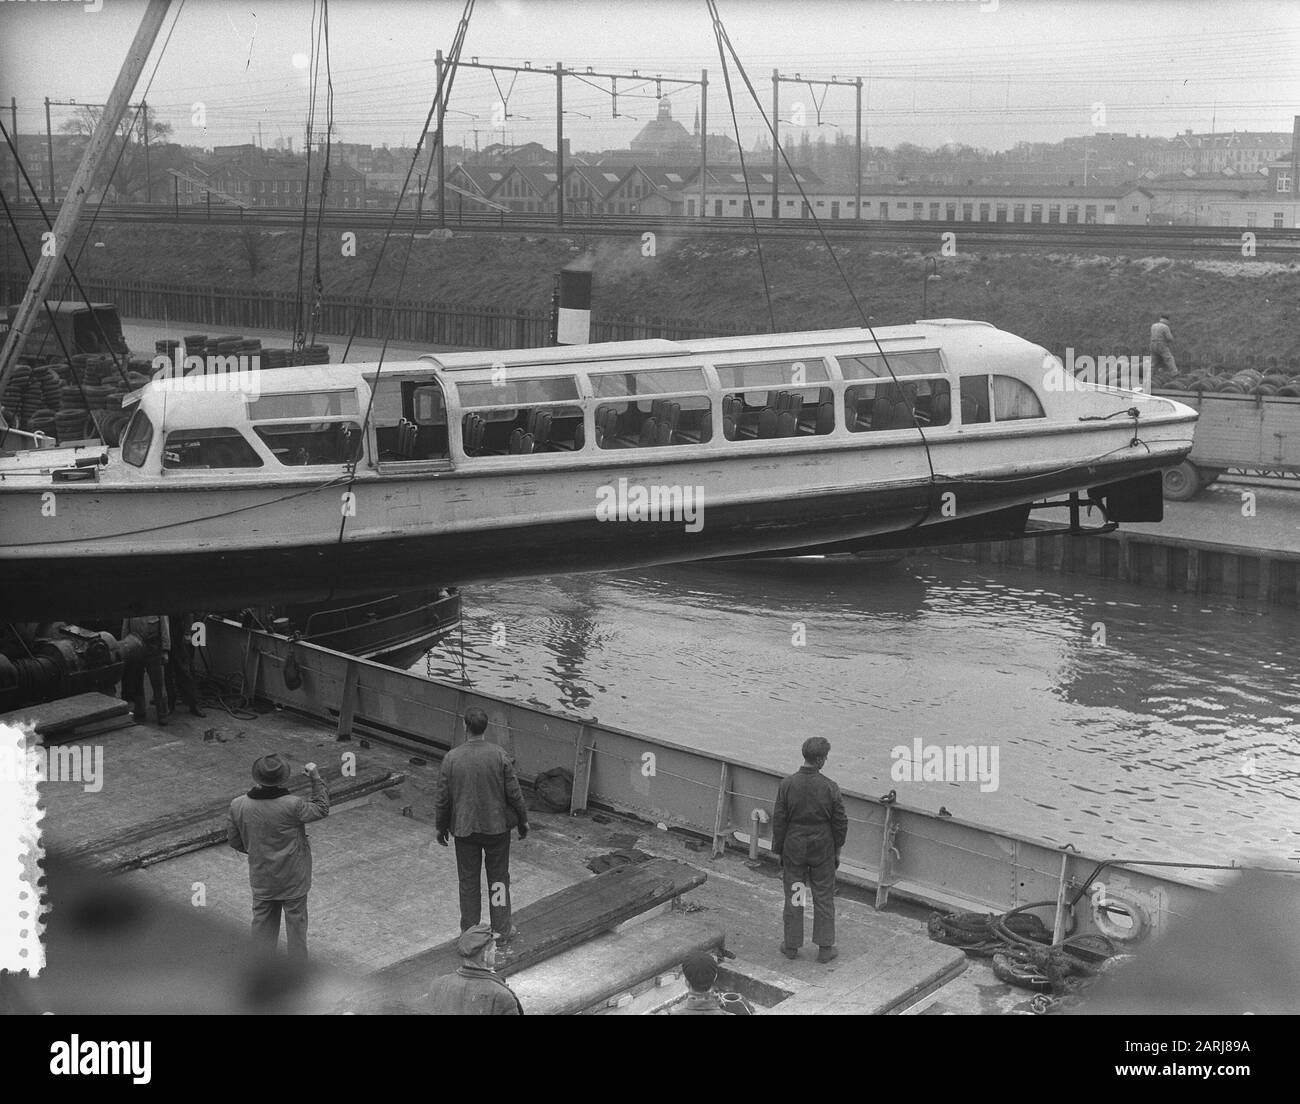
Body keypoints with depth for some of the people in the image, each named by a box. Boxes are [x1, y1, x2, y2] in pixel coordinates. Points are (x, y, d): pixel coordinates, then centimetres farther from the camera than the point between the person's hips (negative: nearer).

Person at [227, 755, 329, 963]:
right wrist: (316, 779, -2)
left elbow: (234, 841, 0)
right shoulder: (292, 805, -27)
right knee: (295, 922, 15)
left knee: (262, 922, 20)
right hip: (293, 879, -3)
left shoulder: (238, 806, -14)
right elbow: (321, 809, -9)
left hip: (261, 879, 3)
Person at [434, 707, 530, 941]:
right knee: (498, 877, 14)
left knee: (469, 881, 13)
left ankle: (470, 931, 21)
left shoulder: (451, 758, -12)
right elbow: (514, 793, -7)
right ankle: (501, 928, 20)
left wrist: (441, 826, 10)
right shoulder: (499, 755, -13)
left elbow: (442, 798, -5)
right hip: (497, 826, 0)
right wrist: (523, 820, 7)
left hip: (464, 828, 0)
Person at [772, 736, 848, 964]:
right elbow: (840, 823, -6)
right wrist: (836, 850, 10)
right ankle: (825, 948, 16)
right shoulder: (830, 787, -14)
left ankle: (791, 946, 21)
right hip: (822, 849, -1)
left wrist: (779, 851, 6)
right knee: (824, 898, 11)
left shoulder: (786, 785, -13)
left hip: (793, 848, 1)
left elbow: (779, 821, -6)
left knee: (793, 897, 13)